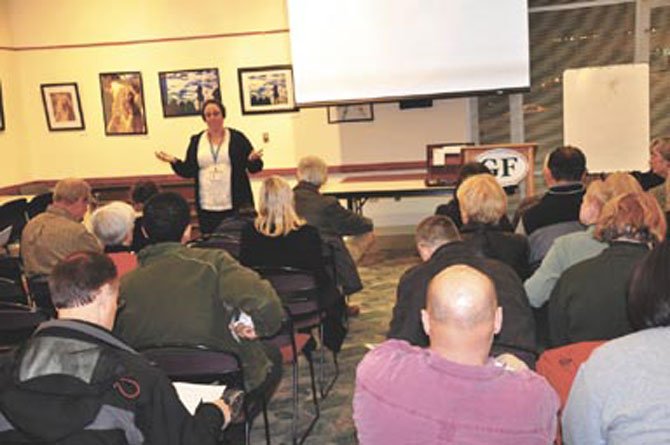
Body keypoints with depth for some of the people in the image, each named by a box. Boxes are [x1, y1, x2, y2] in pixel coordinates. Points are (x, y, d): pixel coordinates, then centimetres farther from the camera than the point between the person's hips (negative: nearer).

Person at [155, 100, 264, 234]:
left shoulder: (237, 138, 4)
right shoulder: (196, 141, 11)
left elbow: (253, 167, 2)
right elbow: (188, 171, 10)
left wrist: (253, 159, -20)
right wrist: (174, 161, -7)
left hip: (235, 205, -2)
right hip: (207, 207, 2)